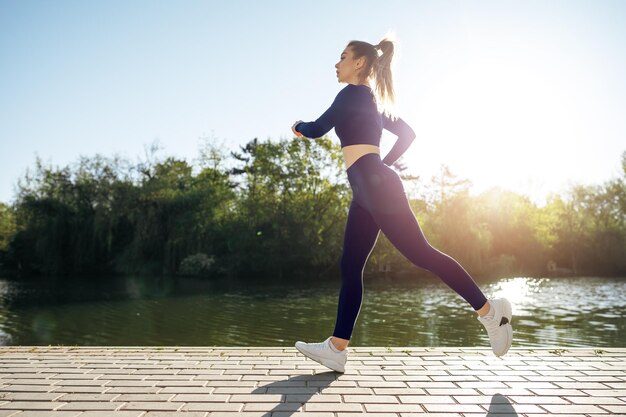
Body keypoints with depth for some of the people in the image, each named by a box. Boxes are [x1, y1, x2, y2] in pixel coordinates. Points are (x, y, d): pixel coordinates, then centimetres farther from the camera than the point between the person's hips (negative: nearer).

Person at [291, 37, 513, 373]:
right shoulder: (370, 102, 24)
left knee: (420, 252, -10)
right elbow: (407, 133, 30)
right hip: (368, 189, 10)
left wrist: (298, 126, 17)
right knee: (350, 267, 4)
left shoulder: (354, 93, -2)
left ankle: (489, 310, 0)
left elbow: (318, 129, -5)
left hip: (375, 185, -10)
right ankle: (336, 348, 5)